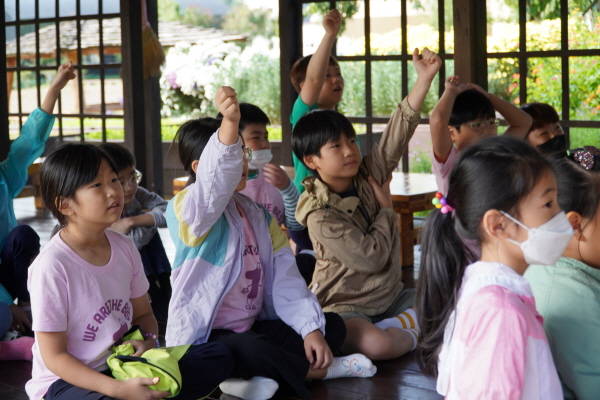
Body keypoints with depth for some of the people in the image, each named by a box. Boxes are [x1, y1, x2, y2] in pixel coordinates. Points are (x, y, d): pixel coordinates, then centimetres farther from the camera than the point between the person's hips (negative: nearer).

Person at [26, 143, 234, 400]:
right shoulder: (52, 265, -19)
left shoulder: (124, 248, 1)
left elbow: (143, 314, 16)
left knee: (219, 357, -6)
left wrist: (150, 341, -9)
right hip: (68, 379, -7)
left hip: (123, 365, 7)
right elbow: (54, 356, -17)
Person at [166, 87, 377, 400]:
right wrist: (229, 123, -55)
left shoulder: (259, 216, 11)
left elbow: (285, 277, 4)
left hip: (252, 328, 8)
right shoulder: (189, 210, -13)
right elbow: (215, 179, -37)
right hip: (204, 337, -8)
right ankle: (323, 369, -13)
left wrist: (311, 327, -9)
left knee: (333, 326, 0)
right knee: (253, 352, -37)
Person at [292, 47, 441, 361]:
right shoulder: (321, 216, -19)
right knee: (378, 345, -37)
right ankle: (411, 334, -8)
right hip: (345, 307, -7)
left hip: (389, 297, 7)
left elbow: (399, 130, -6)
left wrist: (424, 78, -15)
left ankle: (399, 324, -1)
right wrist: (386, 209, -9)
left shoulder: (369, 174, 1)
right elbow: (371, 257, -23)